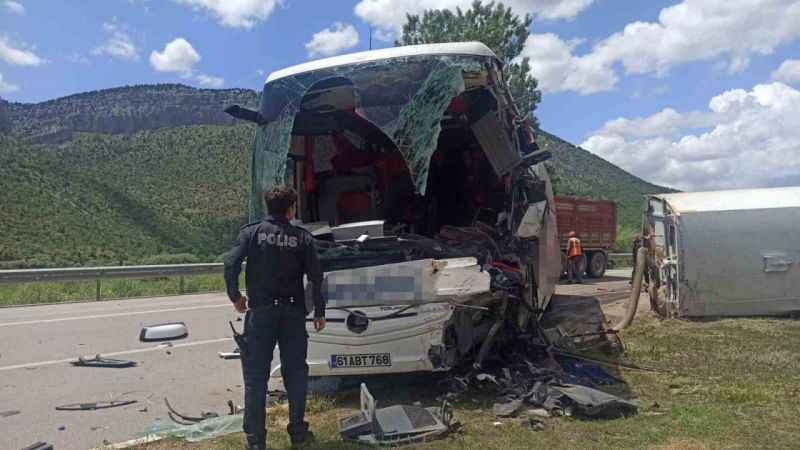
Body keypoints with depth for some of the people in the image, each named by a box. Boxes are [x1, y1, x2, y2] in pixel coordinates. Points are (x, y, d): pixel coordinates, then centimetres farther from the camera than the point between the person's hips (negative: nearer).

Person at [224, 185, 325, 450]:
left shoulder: (251, 232, -1)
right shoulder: (302, 238, 1)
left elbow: (231, 264, -11)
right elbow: (316, 277, -2)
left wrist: (235, 296, 4)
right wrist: (319, 312, 7)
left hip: (260, 312, -1)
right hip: (293, 313, 1)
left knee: (255, 377, 8)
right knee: (295, 374, 14)